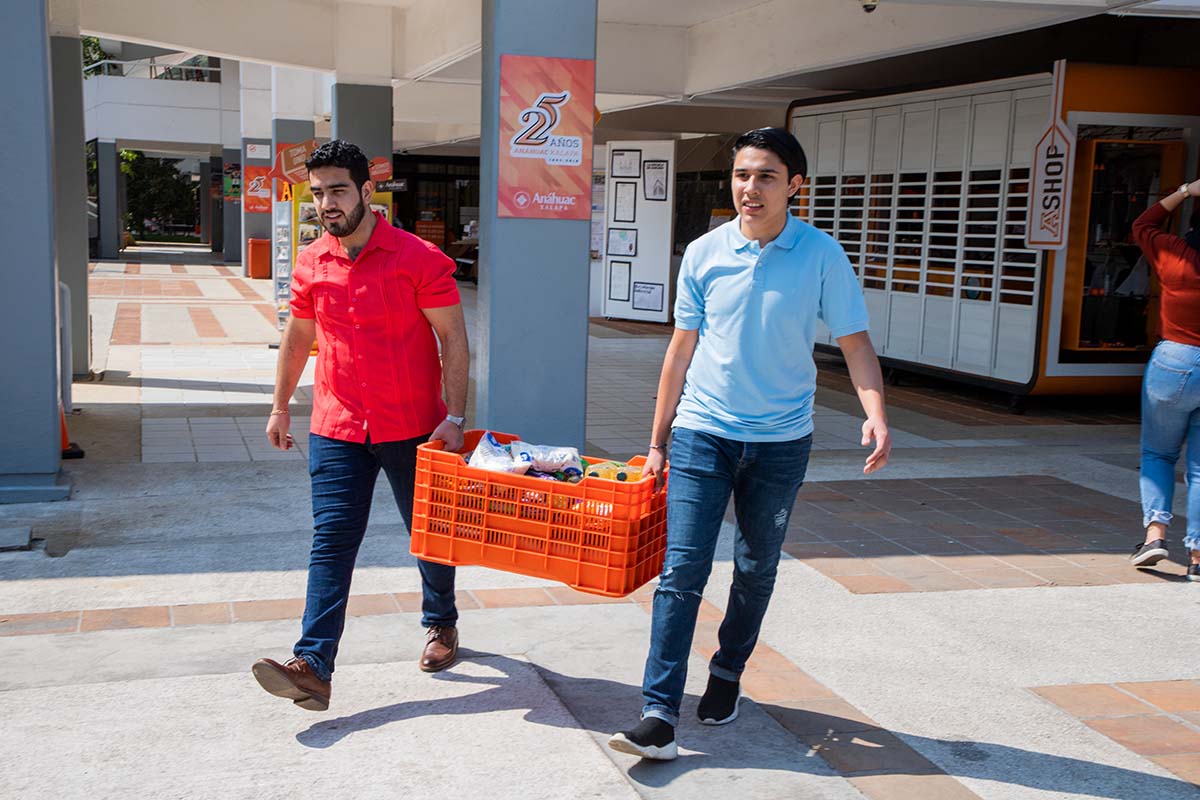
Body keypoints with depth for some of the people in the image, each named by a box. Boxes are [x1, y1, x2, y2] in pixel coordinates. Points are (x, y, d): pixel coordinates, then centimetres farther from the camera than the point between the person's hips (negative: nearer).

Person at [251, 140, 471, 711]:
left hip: (413, 427, -2)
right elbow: (298, 337, 18)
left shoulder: (418, 259, -10)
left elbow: (453, 339, -8)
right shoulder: (310, 265, 4)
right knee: (331, 543, -5)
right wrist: (280, 407, 19)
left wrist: (454, 417, -14)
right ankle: (313, 667, -8)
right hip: (337, 429, 3)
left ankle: (441, 624, 38)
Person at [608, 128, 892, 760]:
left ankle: (728, 672, 37)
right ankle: (659, 714, -5)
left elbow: (855, 342, -4)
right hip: (703, 432, 0)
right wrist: (657, 442, 8)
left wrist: (876, 415, -22)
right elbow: (682, 348, 6)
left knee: (756, 569, 14)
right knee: (682, 570, -7)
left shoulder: (822, 255, -6)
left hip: (781, 440, 0)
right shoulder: (704, 254, -2)